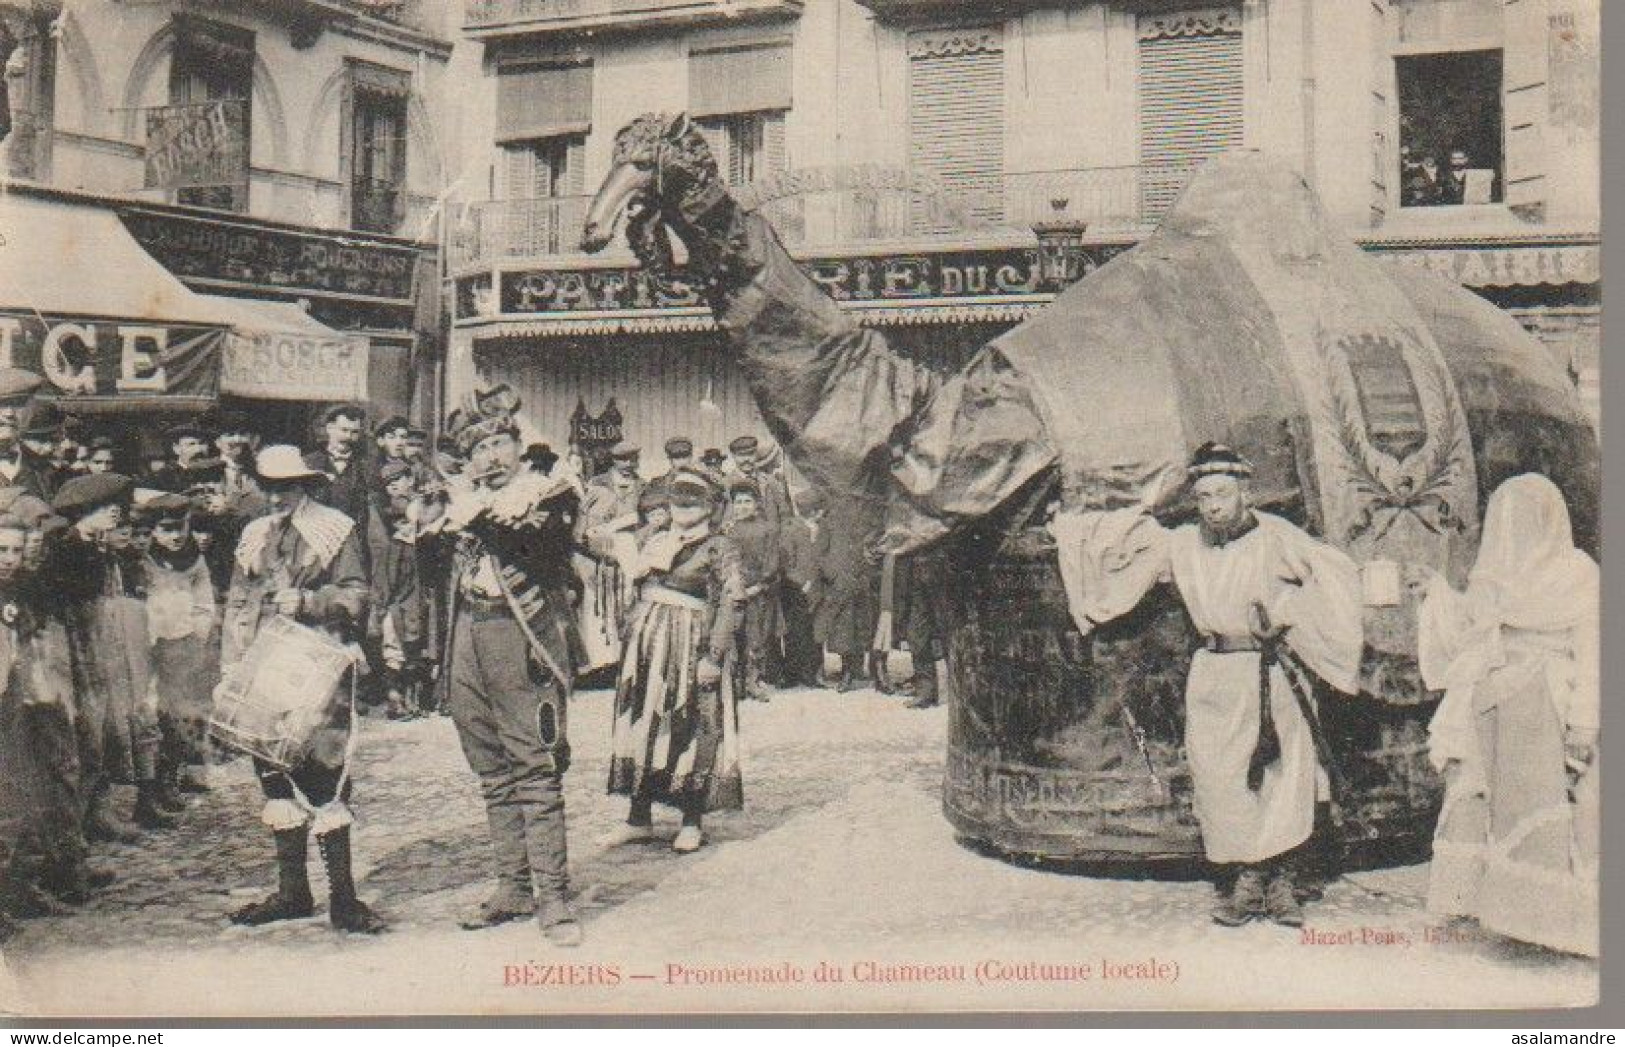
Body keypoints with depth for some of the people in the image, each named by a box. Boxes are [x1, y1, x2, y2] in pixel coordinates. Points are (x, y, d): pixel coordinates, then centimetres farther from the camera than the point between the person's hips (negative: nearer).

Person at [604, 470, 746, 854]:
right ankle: (639, 819, 13)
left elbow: (732, 601, -11)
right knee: (642, 725, 5)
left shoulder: (719, 546, -4)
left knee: (688, 731, -3)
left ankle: (693, 822, 7)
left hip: (692, 646, -6)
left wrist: (713, 655, -18)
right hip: (648, 642, 6)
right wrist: (632, 640, 11)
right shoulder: (657, 543, 15)